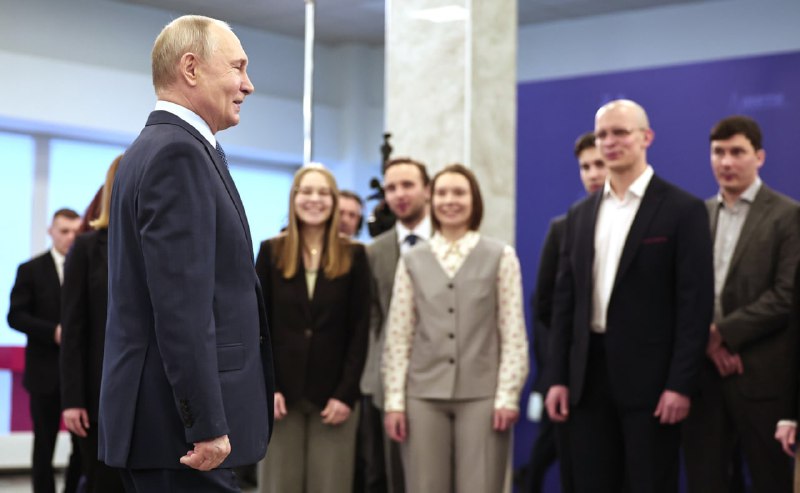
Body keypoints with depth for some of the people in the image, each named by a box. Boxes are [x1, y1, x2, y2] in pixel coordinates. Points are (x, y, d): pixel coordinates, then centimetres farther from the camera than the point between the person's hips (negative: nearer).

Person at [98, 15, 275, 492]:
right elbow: (182, 305, -21)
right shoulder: (179, 153, -14)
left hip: (164, 417, 10)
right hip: (182, 418, -10)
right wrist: (207, 425, -21)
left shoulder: (160, 147, 17)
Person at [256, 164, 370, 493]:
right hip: (282, 392, 1)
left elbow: (359, 330, 1)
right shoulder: (271, 251, 5)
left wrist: (346, 393, -8)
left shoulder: (353, 255, 4)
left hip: (333, 393, 0)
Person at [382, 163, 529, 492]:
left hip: (482, 395, -2)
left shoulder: (500, 257, 5)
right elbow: (397, 336, 8)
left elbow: (513, 333, 1)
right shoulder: (412, 261, 10)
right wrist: (394, 399, 1)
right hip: (424, 395, 2)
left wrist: (507, 396, -7)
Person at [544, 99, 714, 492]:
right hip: (589, 377, 5)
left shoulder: (683, 210, -3)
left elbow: (696, 303, -8)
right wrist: (557, 378, 6)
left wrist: (680, 384, -14)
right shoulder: (580, 214, 13)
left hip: (650, 379, -5)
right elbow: (564, 300, 12)